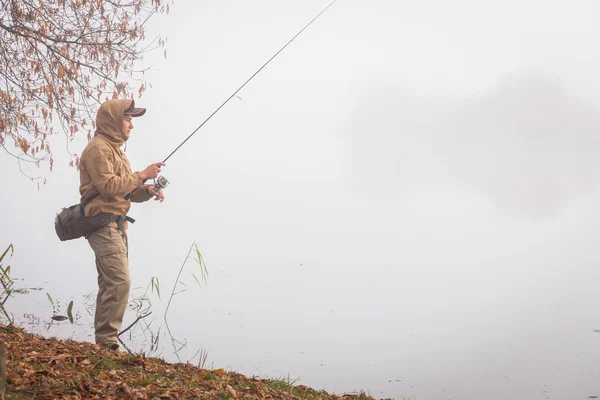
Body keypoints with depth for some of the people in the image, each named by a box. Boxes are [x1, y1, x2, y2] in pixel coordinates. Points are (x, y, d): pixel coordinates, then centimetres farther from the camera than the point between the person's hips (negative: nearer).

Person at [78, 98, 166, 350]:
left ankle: (104, 342, 14)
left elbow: (126, 191, 22)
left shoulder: (115, 149, 23)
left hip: (116, 225, 10)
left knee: (111, 284, 10)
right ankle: (107, 341, -15)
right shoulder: (98, 148, -9)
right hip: (103, 224, -10)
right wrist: (142, 175, -16)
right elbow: (108, 186, -20)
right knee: (119, 282, -17)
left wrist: (147, 191, 3)